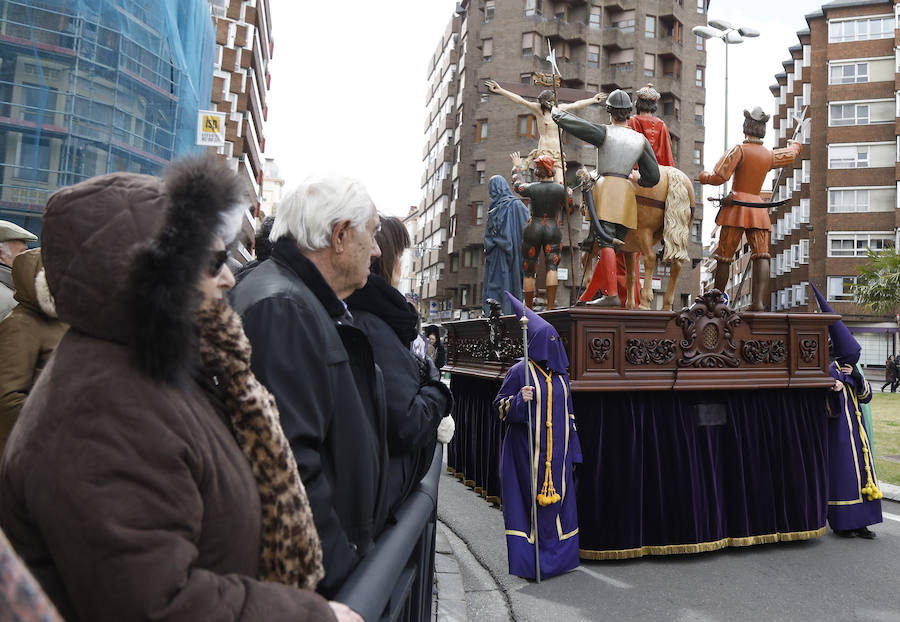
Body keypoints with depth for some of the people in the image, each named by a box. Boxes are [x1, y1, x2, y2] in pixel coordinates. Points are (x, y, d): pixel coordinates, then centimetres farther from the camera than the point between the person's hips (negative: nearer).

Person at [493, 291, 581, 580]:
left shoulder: (560, 374, 11)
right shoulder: (519, 371, -7)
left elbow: (568, 412, 17)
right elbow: (500, 406, -5)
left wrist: (571, 448, 15)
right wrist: (520, 400, -24)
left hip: (557, 450, 6)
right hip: (528, 450, -6)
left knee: (558, 498, 9)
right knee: (531, 498, -2)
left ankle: (556, 555, 24)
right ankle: (528, 559, 10)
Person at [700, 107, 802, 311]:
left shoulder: (739, 150, -6)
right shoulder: (770, 156, 12)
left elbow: (718, 177, -14)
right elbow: (794, 153, 34)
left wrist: (704, 176, 7)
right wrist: (793, 143, 57)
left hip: (736, 207, -4)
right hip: (758, 207, 4)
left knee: (724, 257, 4)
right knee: (761, 256, -5)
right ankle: (758, 301, -20)